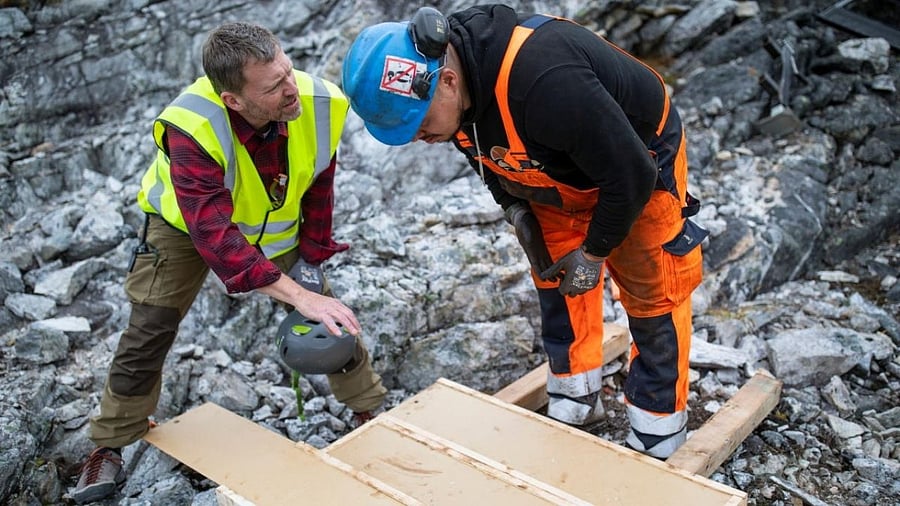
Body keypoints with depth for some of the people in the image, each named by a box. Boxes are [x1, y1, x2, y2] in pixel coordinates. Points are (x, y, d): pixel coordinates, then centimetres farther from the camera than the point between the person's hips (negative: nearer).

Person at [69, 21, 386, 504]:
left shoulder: (318, 104, -31)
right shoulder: (191, 128, -42)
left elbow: (319, 192, -13)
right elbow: (213, 233, -47)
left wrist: (311, 263, -12)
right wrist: (297, 296, -53)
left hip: (276, 225, 3)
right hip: (186, 223, -2)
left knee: (330, 312, 0)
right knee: (149, 329, -5)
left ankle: (373, 409, 21)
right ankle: (109, 447, 16)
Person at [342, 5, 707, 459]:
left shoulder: (544, 81, -44)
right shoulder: (457, 89, -19)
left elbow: (630, 175, -33)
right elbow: (488, 150, 4)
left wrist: (594, 252, -21)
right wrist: (516, 210, -7)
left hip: (637, 167, -7)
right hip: (562, 174, 7)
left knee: (652, 296, 0)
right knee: (555, 280, 10)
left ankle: (657, 438, 14)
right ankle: (575, 401, 28)